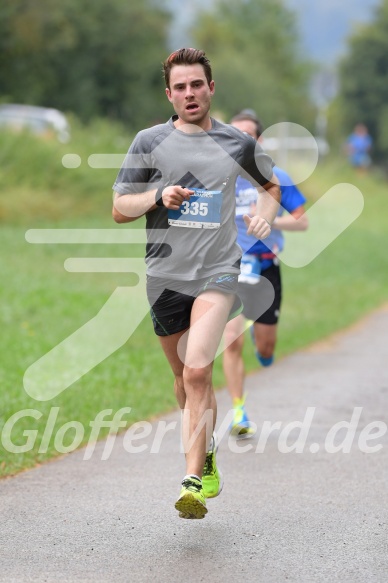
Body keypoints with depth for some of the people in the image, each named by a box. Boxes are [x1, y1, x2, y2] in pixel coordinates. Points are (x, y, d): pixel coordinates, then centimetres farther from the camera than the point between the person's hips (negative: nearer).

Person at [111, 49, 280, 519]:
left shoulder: (237, 144, 6)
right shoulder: (150, 142, 4)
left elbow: (271, 184, 25)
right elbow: (119, 209, 6)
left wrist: (266, 213, 3)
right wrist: (157, 197, -13)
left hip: (217, 272, -2)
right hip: (166, 275, 2)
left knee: (197, 371, -20)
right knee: (185, 377, 13)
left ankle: (194, 480, -21)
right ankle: (206, 455, 37)